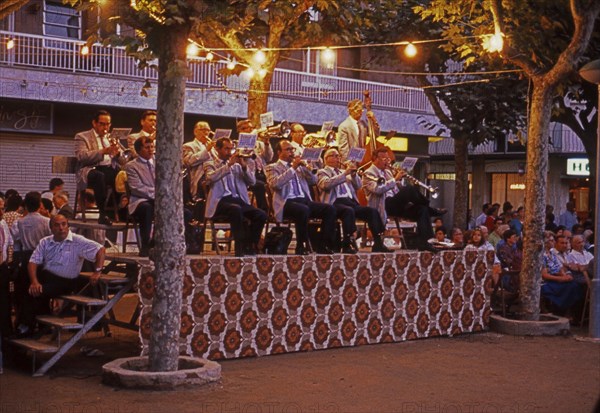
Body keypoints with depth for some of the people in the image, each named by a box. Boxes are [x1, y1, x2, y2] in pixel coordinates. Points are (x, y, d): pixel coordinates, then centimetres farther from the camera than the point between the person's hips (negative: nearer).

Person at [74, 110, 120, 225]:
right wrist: (103, 151, -20)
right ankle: (103, 214, -33)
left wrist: (117, 153, -6)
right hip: (90, 170, -5)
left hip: (110, 169, 5)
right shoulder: (82, 137, 9)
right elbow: (81, 156, -10)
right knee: (99, 176, -39)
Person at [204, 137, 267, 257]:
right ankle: (240, 247, -33)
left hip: (239, 200, 5)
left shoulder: (237, 165, 24)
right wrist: (228, 165, -16)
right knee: (236, 209, -38)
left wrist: (244, 166, -3)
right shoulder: (210, 165, 13)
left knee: (262, 215, -21)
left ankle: (250, 247, -12)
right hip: (220, 201, -4)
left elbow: (252, 182, 12)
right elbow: (211, 177, -11)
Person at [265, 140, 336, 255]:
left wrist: (304, 167, 3)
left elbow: (313, 181, 18)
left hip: (305, 200, 6)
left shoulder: (299, 166, 24)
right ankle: (301, 246, -25)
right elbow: (275, 183, -14)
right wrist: (292, 168, -13)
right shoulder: (272, 167, 7)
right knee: (303, 210, -38)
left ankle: (324, 245, -15)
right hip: (287, 203, -6)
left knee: (330, 209, -17)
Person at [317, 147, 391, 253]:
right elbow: (327, 184, -13)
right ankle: (347, 244, -37)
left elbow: (358, 186, 21)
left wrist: (353, 174, 1)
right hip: (335, 203, -6)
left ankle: (378, 243, -21)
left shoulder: (343, 172, 29)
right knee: (349, 210, -38)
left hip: (351, 201, 6)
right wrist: (345, 173, -15)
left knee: (372, 211, -17)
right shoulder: (323, 172, 11)